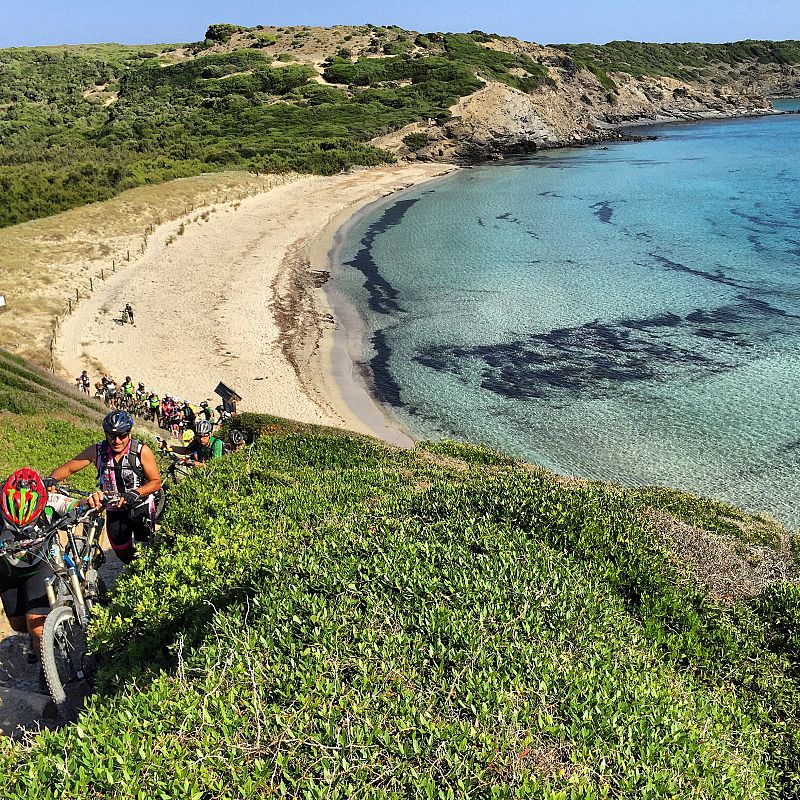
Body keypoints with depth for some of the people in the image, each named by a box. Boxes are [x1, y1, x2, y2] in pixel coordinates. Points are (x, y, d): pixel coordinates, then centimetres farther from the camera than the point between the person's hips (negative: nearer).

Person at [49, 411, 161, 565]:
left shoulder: (142, 451, -16)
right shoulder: (97, 451, -10)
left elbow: (156, 482, -15)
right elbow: (67, 468, -6)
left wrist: (135, 493, -31)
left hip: (141, 507, -2)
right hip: (114, 510, 2)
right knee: (123, 555, 6)